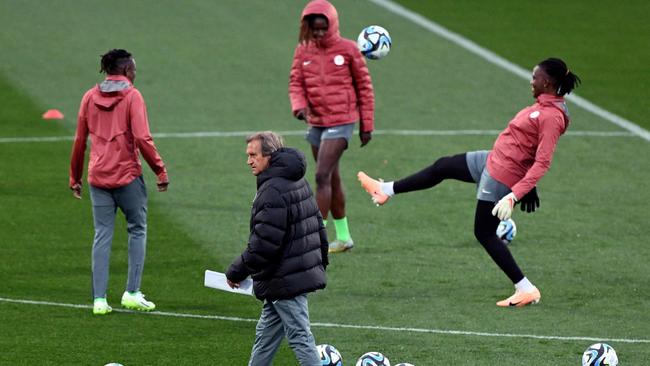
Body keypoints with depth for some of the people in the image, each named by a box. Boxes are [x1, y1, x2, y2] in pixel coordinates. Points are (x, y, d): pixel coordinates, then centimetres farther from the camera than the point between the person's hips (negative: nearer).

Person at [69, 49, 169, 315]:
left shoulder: (90, 97, 7)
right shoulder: (132, 96, -6)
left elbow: (79, 140, 10)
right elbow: (142, 138, -15)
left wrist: (75, 177, 18)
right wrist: (160, 171, -8)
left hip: (98, 178, 4)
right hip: (127, 176, -4)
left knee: (102, 236, 7)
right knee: (137, 230, 10)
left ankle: (99, 300, 3)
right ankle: (132, 293, 5)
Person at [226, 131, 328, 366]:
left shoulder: (273, 192, -20)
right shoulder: (299, 183, 11)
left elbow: (263, 244, -23)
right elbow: (318, 228, 19)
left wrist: (237, 272, -12)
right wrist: (321, 262, 27)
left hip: (284, 282, -10)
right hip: (305, 272, 10)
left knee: (300, 338, -6)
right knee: (265, 335, 18)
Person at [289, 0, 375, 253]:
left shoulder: (347, 49, -6)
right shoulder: (303, 51, 4)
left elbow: (364, 87, 0)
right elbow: (296, 83, 5)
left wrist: (367, 125, 2)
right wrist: (299, 106, -17)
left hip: (340, 122, -5)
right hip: (316, 123, 5)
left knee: (322, 177, -16)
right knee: (332, 180, 14)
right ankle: (343, 237, 26)